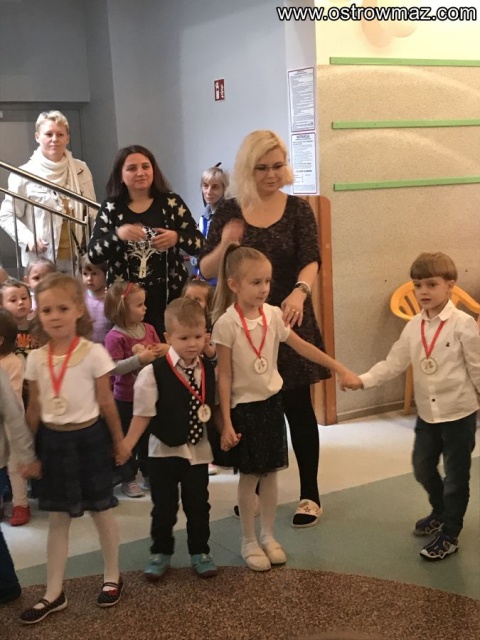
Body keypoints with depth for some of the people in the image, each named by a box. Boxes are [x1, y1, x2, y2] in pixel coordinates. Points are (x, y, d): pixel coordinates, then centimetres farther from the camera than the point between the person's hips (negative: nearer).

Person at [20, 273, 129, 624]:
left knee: (101, 511, 12)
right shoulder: (36, 358, -1)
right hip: (53, 440, 3)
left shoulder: (93, 353, -13)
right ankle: (54, 592, 22)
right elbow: (34, 408, 7)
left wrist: (119, 442, 1)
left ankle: (113, 577, 32)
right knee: (57, 519, 11)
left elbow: (106, 403, -5)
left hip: (88, 437, -3)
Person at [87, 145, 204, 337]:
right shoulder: (110, 209, 4)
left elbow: (198, 244, 2)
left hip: (169, 297, 0)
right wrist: (117, 235, -19)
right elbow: (93, 255, -2)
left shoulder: (171, 202, 3)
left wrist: (177, 238, -17)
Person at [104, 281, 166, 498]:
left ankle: (148, 472, 37)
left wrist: (164, 350, -10)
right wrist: (139, 359, -31)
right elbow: (114, 367, -26)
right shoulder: (115, 337, -20)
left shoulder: (148, 329, 0)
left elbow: (157, 351, 13)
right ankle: (128, 479, 22)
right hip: (126, 398, -6)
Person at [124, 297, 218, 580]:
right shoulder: (153, 373, -17)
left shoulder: (209, 370, -3)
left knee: (198, 505, 14)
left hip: (198, 451, 3)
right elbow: (143, 414, -14)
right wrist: (126, 446, -17)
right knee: (164, 507, 10)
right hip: (164, 451, -3)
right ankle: (161, 553, 30)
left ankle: (200, 552, 32)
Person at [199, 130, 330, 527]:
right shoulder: (228, 212, 1)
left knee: (298, 406, 3)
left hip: (289, 319, -1)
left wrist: (300, 292, -34)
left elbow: (311, 260, -13)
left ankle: (310, 494, 15)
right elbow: (206, 271, -1)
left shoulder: (298, 209, -1)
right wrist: (225, 245, -22)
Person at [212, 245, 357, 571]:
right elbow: (225, 376, -12)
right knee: (249, 476, 6)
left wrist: (339, 367, 2)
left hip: (272, 402, 4)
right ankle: (249, 541, 21)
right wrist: (226, 421, -13)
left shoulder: (274, 315, -4)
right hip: (245, 406, -4)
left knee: (271, 473, 12)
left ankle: (268, 535, 28)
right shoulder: (226, 323, -16)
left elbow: (303, 347, 5)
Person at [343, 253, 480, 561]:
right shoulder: (414, 327, 0)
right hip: (427, 414, 6)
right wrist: (363, 380, -14)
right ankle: (440, 513, 46)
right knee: (422, 467, 20)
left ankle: (450, 536, 21)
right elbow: (394, 362, -2)